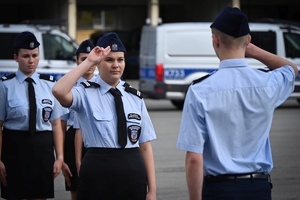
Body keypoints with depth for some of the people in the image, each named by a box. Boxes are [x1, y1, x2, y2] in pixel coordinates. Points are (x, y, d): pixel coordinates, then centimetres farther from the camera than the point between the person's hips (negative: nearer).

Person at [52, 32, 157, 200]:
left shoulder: (135, 97, 10)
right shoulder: (87, 93, -2)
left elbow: (145, 146, 7)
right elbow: (59, 91, -26)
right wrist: (88, 62, -19)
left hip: (133, 174, 4)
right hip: (97, 174, -3)